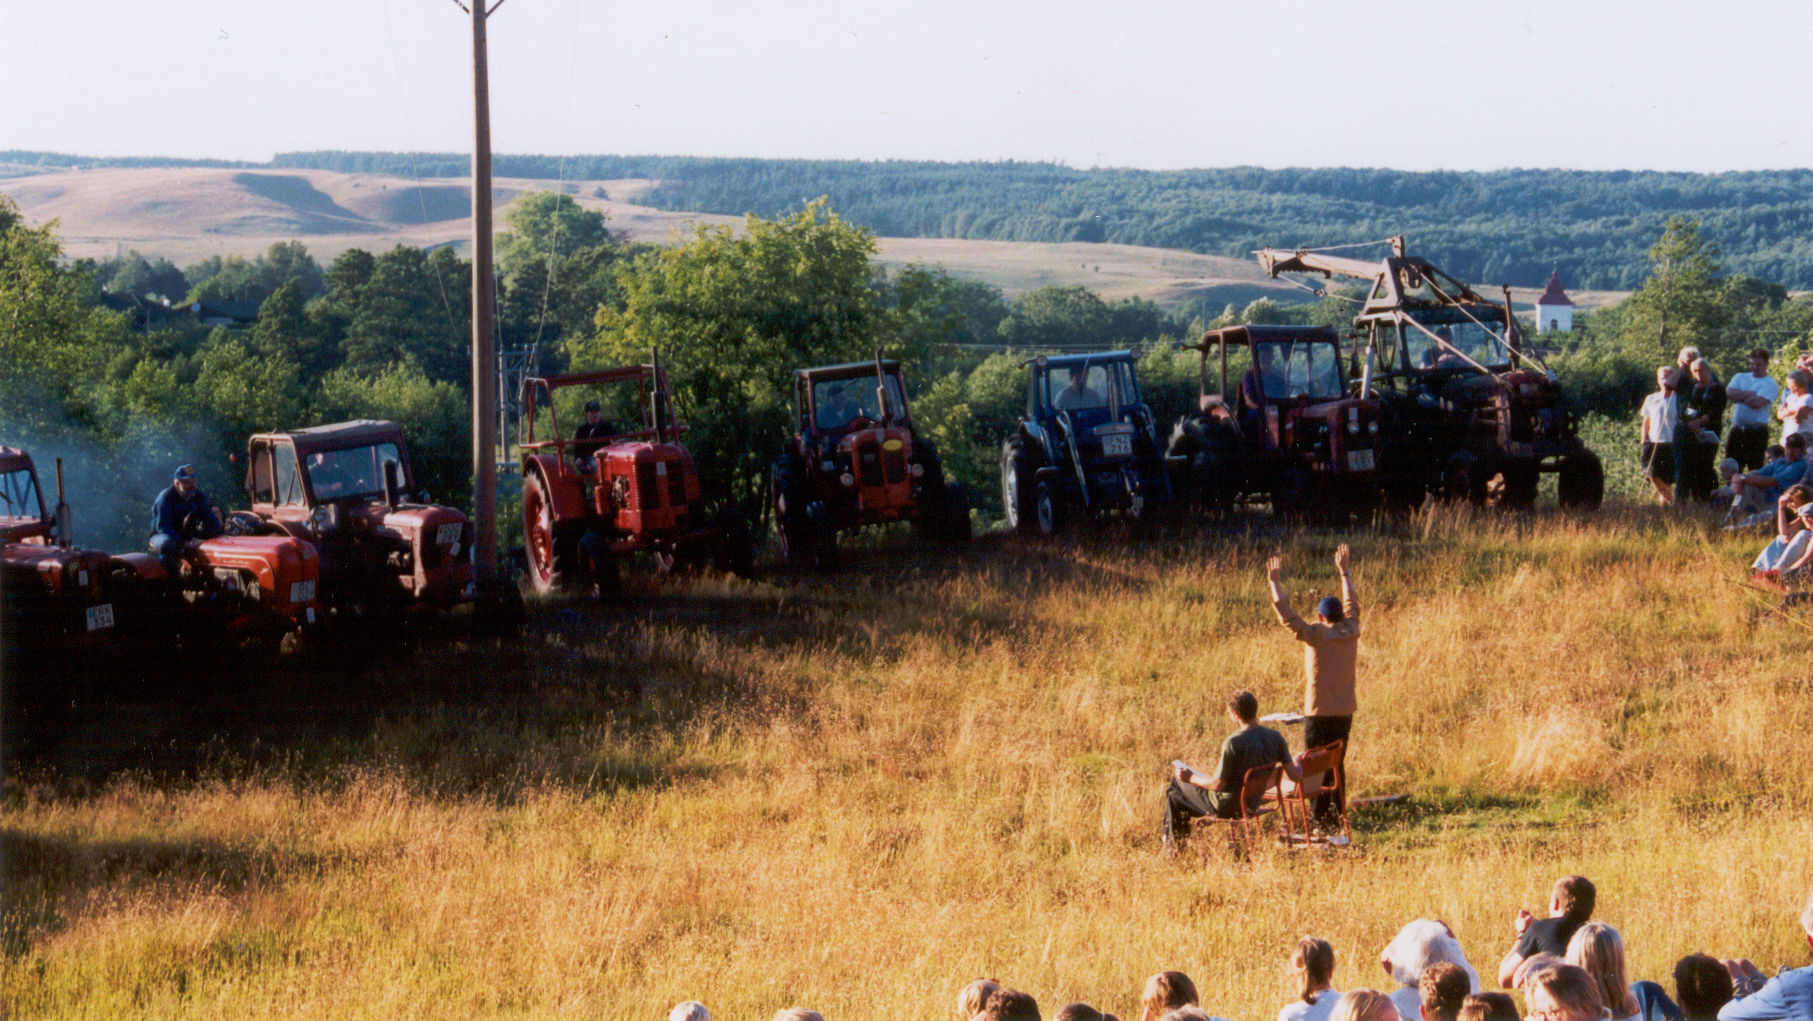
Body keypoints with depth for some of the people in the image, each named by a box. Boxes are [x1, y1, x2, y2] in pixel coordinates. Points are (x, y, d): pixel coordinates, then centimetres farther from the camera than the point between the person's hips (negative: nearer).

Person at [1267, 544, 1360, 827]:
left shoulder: (1317, 635, -13)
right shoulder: (1351, 632, 2)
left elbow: (1286, 616, -15)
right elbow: (1352, 604, 19)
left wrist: (1275, 582, -8)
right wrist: (1343, 572, 30)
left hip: (1319, 713, -6)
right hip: (1345, 711, 6)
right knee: (1337, 764, 15)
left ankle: (1320, 817, -4)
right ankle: (1339, 812, 15)